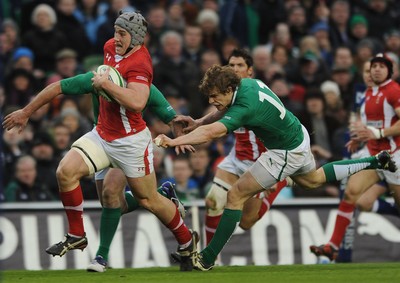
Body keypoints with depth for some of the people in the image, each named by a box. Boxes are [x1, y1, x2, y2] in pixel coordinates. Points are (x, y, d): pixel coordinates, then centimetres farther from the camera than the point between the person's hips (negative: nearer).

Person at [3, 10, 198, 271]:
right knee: (66, 171, -13)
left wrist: (106, 84, -30)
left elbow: (137, 102, -39)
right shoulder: (110, 47, 2)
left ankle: (187, 240, 30)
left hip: (130, 140, -7)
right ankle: (76, 236, 0)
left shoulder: (138, 64, -23)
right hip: (102, 134, 7)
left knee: (148, 199, 6)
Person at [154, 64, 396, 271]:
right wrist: (200, 121, -7)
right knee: (313, 180, 38)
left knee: (236, 196, -9)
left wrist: (172, 141, -56)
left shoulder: (244, 108, -35)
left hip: (287, 154, -9)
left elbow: (211, 133, -48)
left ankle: (208, 258, -6)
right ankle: (374, 162, 46)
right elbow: (225, 111, 9)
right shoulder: (247, 83, -10)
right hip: (299, 135, 9)